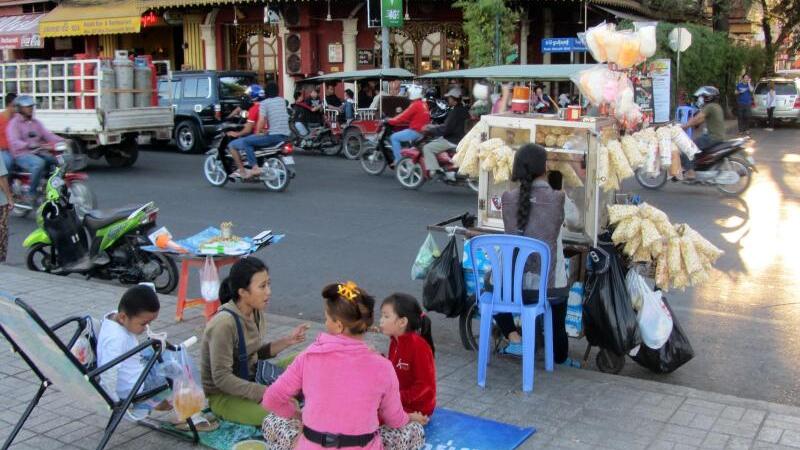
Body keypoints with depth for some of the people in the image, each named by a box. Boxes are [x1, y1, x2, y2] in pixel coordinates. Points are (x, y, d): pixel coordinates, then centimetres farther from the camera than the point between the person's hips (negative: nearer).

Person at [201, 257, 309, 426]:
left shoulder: (257, 314, -2)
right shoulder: (224, 324, -26)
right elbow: (222, 378, -25)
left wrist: (286, 341, -4)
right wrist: (265, 393, -27)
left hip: (250, 380, 8)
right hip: (223, 395, -8)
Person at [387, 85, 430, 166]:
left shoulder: (415, 105, -16)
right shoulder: (424, 104, 13)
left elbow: (404, 116, -17)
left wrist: (389, 121, -8)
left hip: (415, 131, -10)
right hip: (423, 131, 10)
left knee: (394, 137, -6)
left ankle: (398, 161, -9)